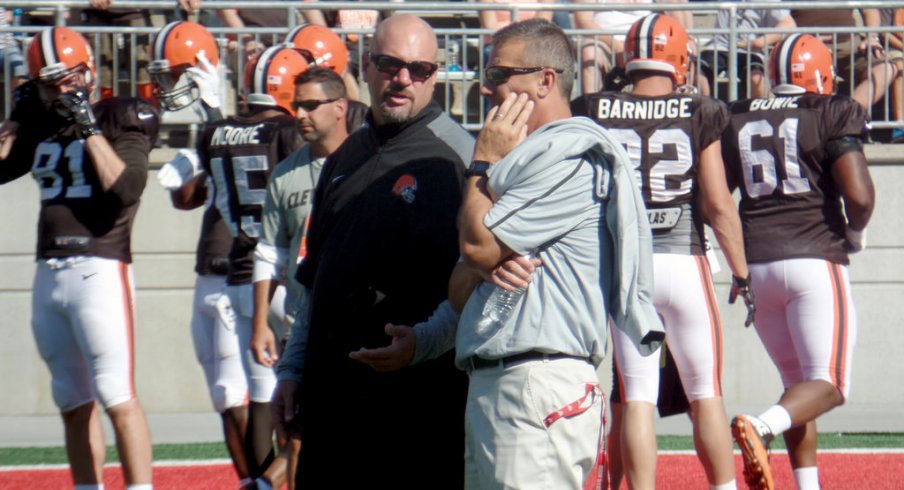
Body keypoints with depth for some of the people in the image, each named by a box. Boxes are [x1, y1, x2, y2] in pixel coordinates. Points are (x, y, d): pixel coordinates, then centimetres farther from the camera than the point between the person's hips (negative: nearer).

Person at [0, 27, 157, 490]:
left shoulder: (120, 119, -4)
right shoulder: (42, 128, 14)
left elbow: (125, 188, -18)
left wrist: (89, 127, -14)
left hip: (100, 270, -7)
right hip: (48, 274, 7)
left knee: (117, 397, -12)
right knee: (74, 404, 11)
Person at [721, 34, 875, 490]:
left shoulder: (736, 121, 11)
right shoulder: (831, 115, -3)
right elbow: (859, 194, -12)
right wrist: (855, 234, 9)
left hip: (756, 264, 5)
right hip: (814, 260, -5)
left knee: (797, 379, 18)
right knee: (827, 384, -6)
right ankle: (761, 427, -33)